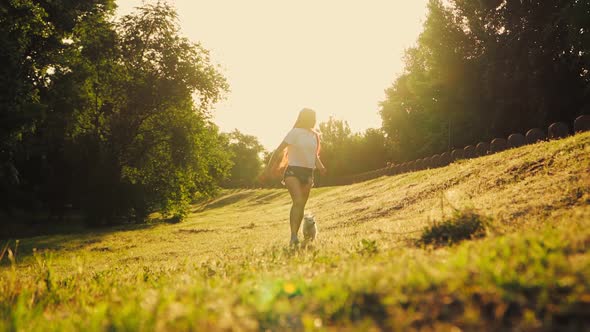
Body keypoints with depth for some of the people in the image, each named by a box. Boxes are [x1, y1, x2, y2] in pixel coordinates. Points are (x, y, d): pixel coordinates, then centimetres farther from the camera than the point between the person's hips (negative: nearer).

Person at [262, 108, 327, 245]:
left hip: (307, 173, 7)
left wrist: (320, 167, 4)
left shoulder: (314, 135, 13)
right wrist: (268, 169, -12)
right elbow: (279, 151, -8)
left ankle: (294, 237, 15)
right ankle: (293, 236, -30)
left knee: (301, 205, 6)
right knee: (298, 201, -24)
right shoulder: (295, 132, -7)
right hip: (293, 171, -7)